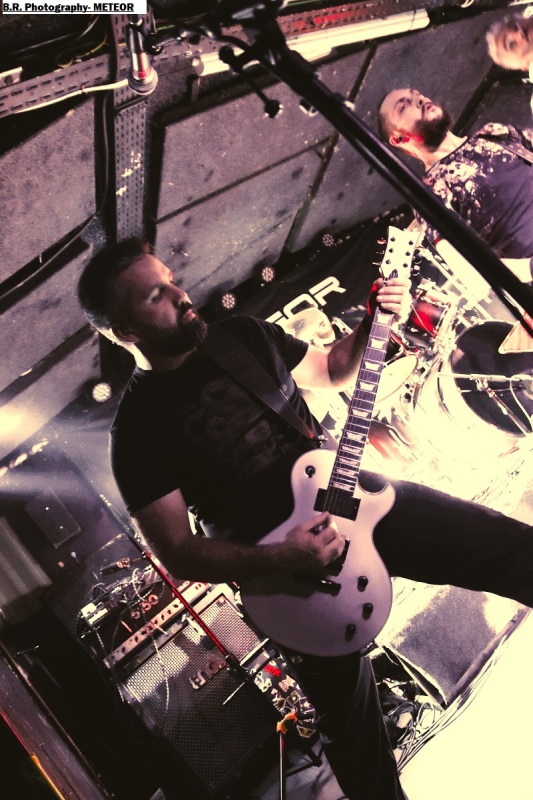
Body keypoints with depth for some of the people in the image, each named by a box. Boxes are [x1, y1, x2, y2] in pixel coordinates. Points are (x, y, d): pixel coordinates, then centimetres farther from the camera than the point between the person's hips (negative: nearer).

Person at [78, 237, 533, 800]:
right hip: (289, 566, -3)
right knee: (352, 727, 7)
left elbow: (329, 368, 17)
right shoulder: (138, 430, -10)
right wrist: (281, 559, -23)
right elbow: (179, 554, -10)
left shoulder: (243, 335, 3)